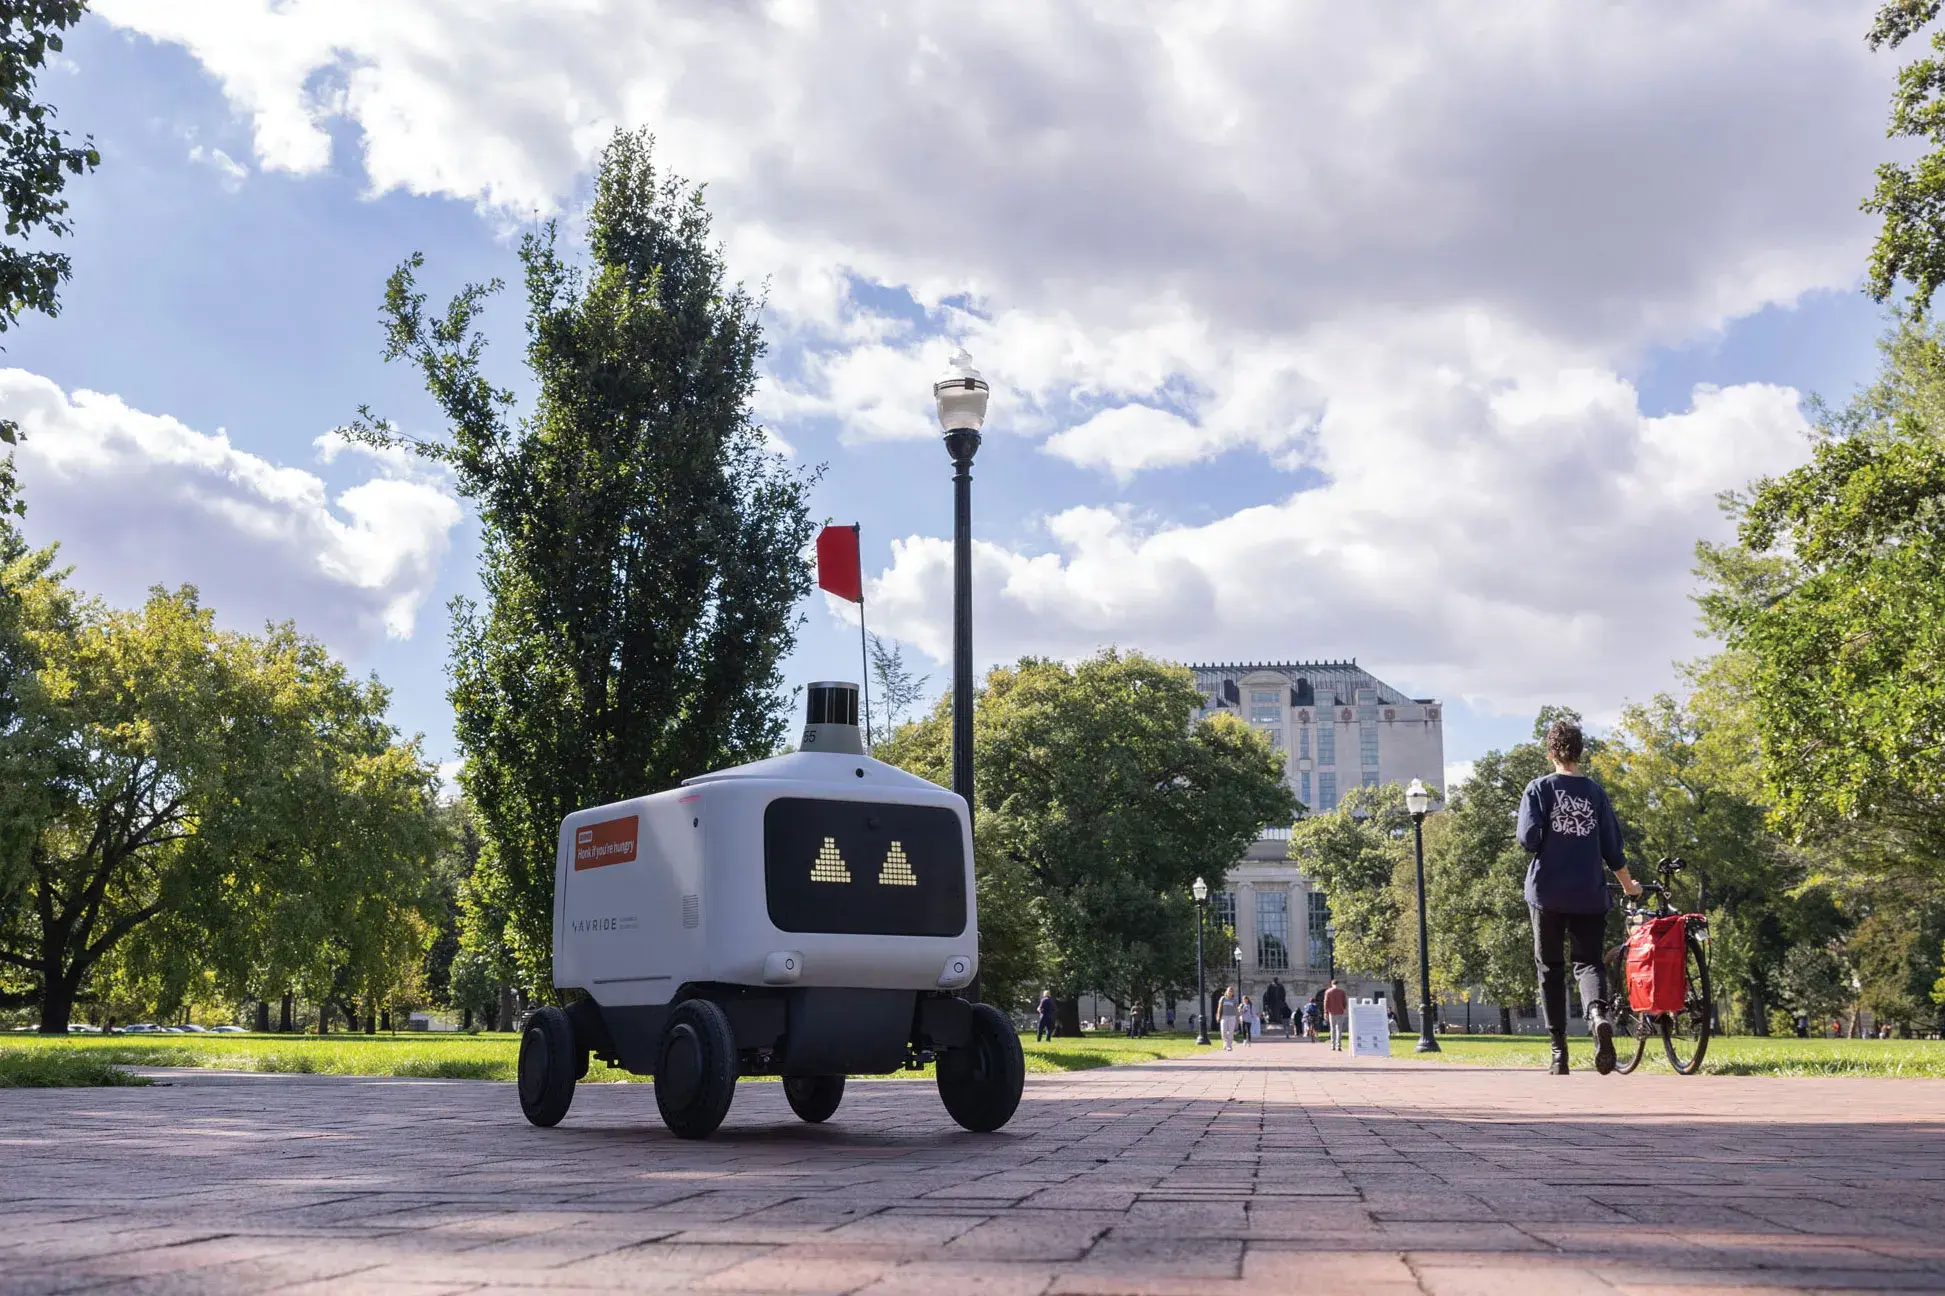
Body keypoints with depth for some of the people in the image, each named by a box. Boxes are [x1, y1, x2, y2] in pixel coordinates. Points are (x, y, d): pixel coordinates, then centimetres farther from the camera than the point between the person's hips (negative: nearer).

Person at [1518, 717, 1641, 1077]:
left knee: (1550, 967, 8)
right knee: (1588, 961, 4)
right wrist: (1627, 885, 23)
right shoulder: (1595, 792, 6)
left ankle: (1559, 1050, 6)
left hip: (1548, 892, -2)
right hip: (1589, 895, 2)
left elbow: (1529, 839, -12)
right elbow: (1612, 847, 8)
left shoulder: (1539, 788, -2)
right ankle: (1598, 1013, -29)